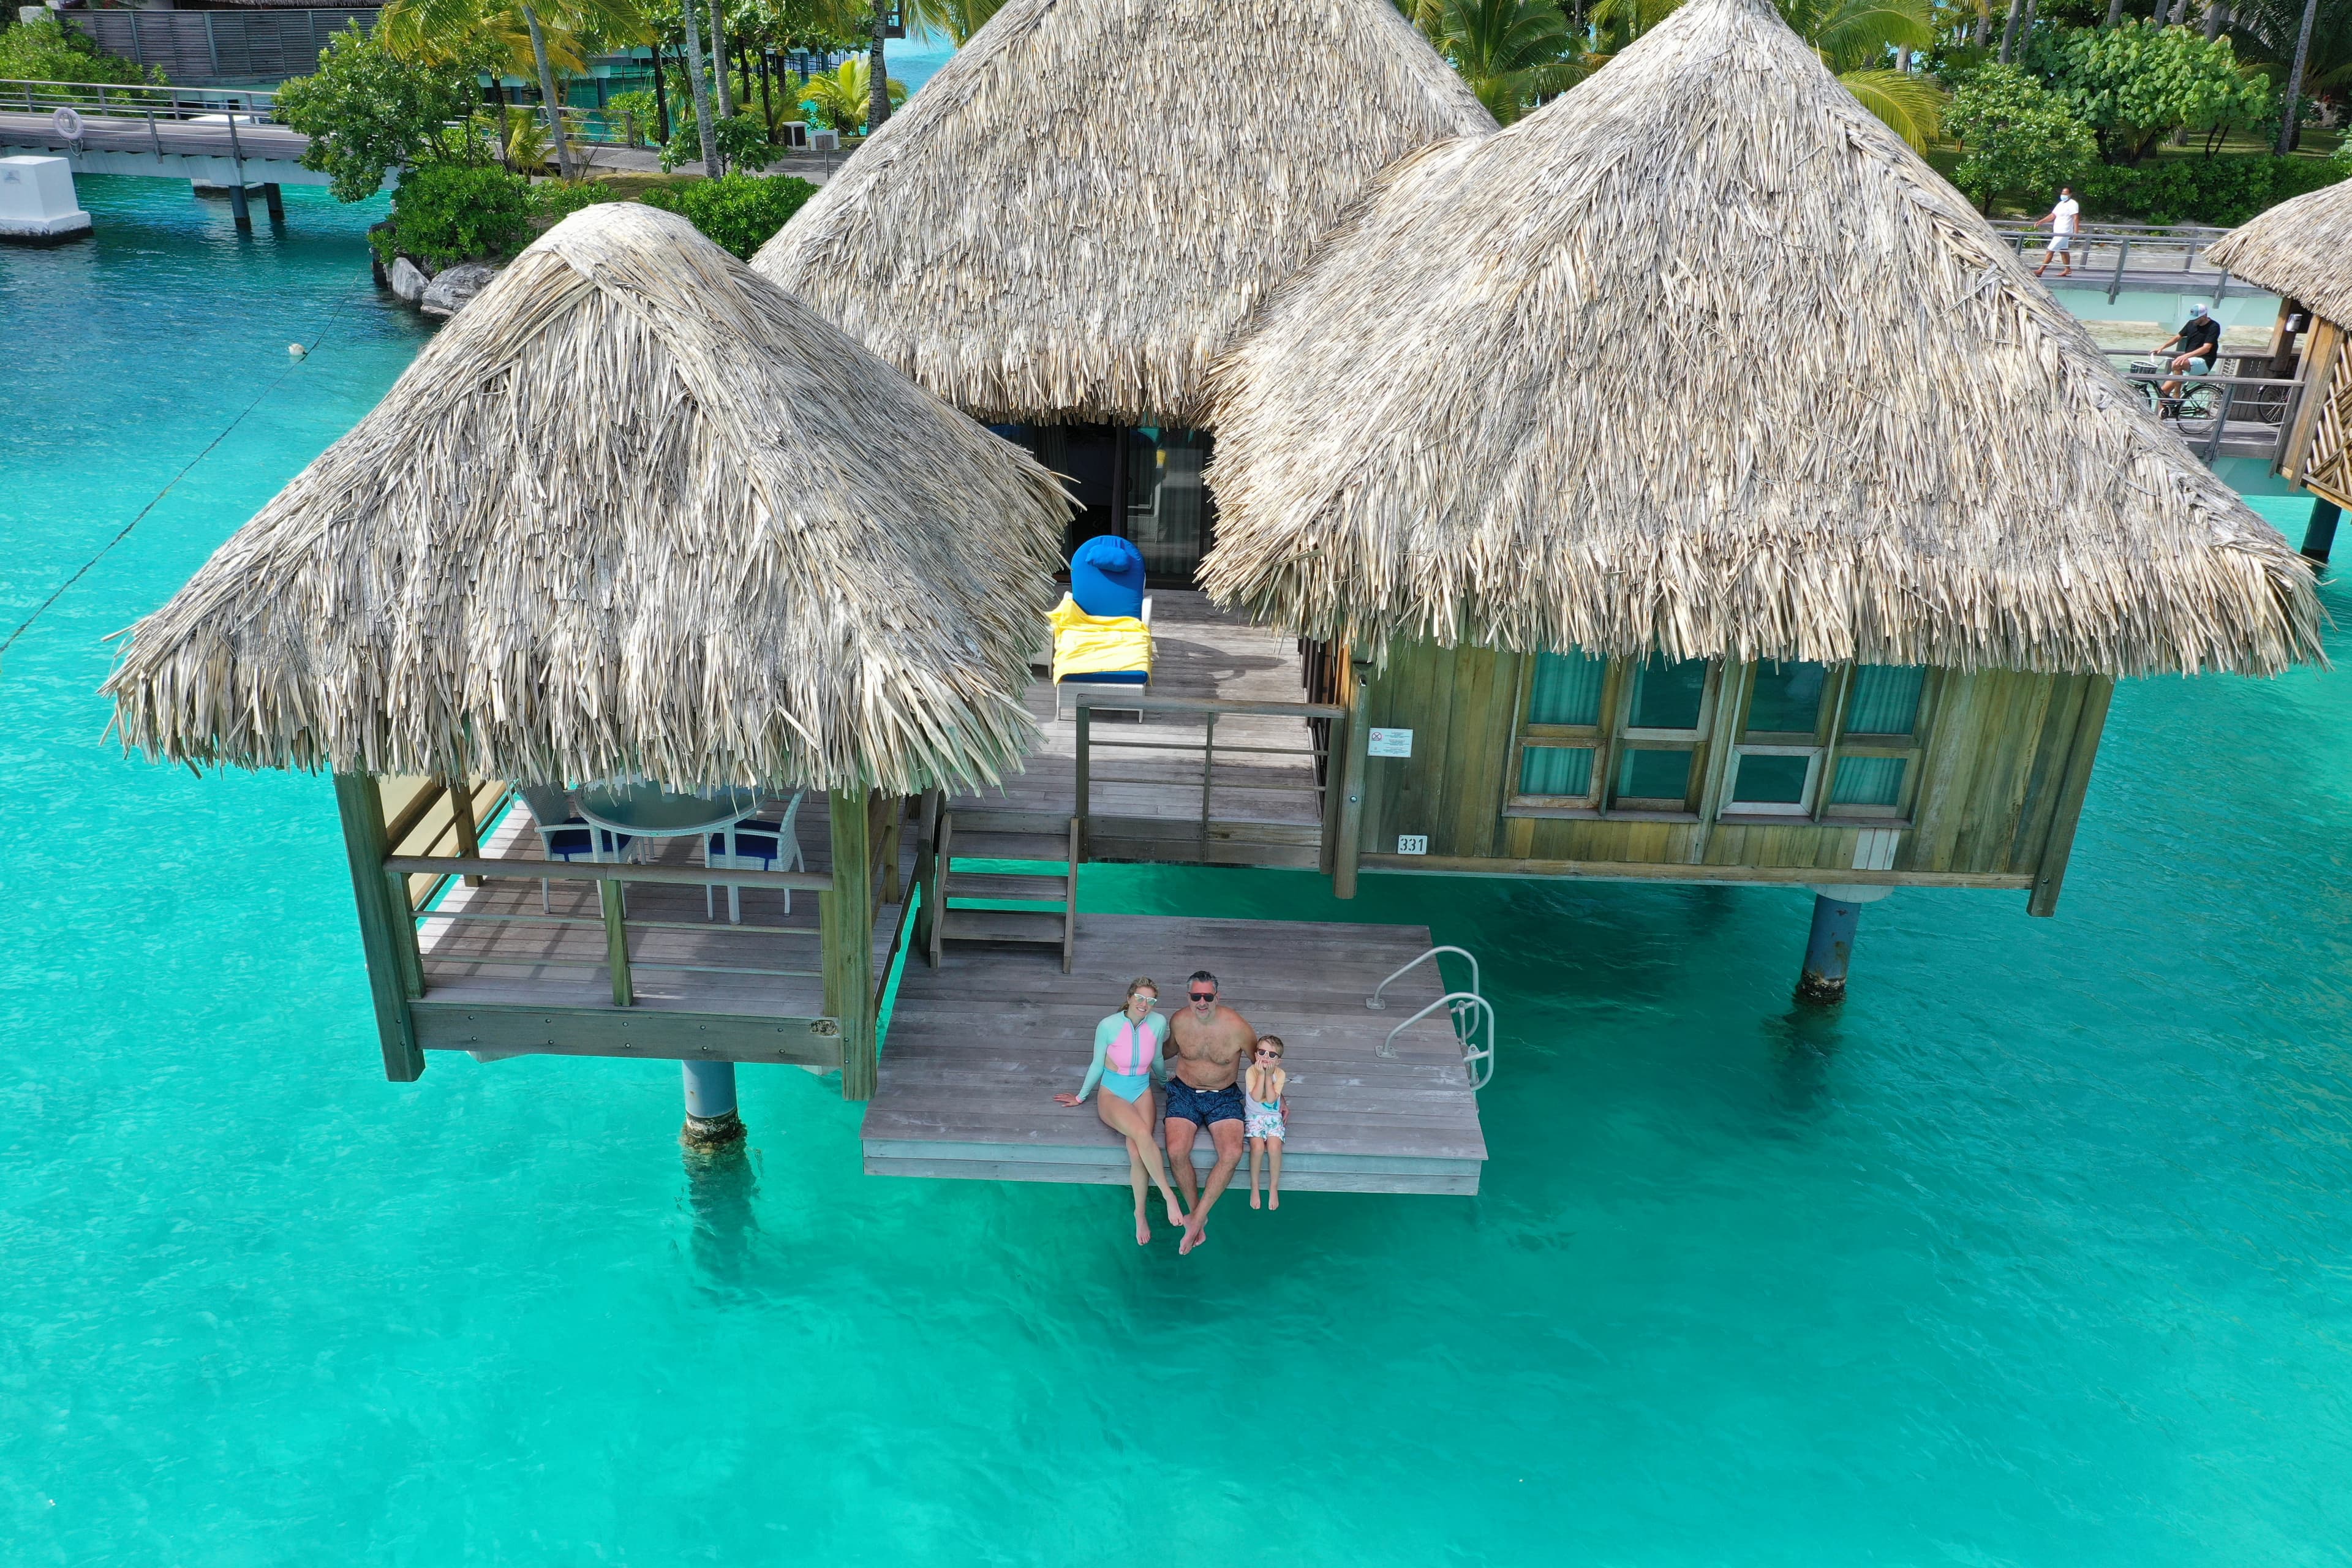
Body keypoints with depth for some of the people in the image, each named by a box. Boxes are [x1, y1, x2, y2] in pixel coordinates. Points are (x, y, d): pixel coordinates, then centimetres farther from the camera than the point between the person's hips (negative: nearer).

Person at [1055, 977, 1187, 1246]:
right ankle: (1168, 1196, -24)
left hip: (1142, 1093, 2)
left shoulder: (1158, 1023, -7)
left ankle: (1140, 1213, -8)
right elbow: (1097, 1065, 2)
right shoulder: (1108, 1026, -15)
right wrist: (1081, 1097, 13)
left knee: (1138, 1153, -26)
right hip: (1112, 1095, -2)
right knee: (1142, 1134, -34)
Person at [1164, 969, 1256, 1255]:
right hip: (1185, 1092, 1)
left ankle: (1195, 1221, -18)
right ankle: (1198, 1214, -6)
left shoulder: (1237, 1027, -15)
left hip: (1224, 1097, -1)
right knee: (1176, 1151, -27)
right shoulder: (1179, 1022, -7)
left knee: (1232, 1154, -28)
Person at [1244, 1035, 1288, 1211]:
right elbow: (1256, 1097, -24)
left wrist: (1269, 1076, -21)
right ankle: (1254, 1188, -5)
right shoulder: (1251, 1071, -12)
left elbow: (1271, 1099, -18)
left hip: (1274, 1118, 1)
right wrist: (1262, 1074, -25)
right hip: (1254, 1117, -1)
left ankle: (1274, 1187, -2)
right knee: (1258, 1147, -27)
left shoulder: (1280, 1074, -8)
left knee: (1274, 1147, -26)